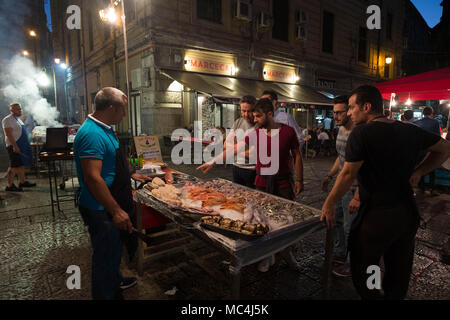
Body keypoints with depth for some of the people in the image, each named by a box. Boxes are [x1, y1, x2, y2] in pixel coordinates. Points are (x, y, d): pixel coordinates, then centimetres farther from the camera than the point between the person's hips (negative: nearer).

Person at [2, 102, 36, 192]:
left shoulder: (18, 119, 17)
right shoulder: (7, 120, -12)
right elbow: (9, 134, -19)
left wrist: (26, 146, 20)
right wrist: (15, 146, -25)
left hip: (22, 146, 10)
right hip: (14, 146, -9)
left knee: (22, 165, 14)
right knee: (14, 166, -6)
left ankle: (22, 182, 24)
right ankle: (10, 186, 1)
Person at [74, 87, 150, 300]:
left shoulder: (104, 129, 8)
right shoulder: (92, 134, -25)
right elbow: (93, 178, -30)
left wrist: (129, 175, 21)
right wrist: (116, 211, -27)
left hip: (112, 206, 10)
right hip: (101, 210, -10)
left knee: (114, 250, 28)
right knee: (106, 256, 9)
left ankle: (115, 282, 50)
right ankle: (106, 294, 29)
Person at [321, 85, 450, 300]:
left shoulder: (362, 133, -16)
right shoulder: (410, 131, 3)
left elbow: (348, 174, -17)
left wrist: (329, 204, -8)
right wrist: (418, 172, 7)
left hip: (377, 216, -7)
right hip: (408, 213, 7)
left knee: (362, 273, 11)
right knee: (399, 272, 22)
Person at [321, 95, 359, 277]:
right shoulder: (341, 130, 6)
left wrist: (357, 197, -25)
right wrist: (329, 176, 18)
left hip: (353, 188, -9)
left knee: (350, 228, 5)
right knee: (336, 220, 20)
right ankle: (340, 255, 40)